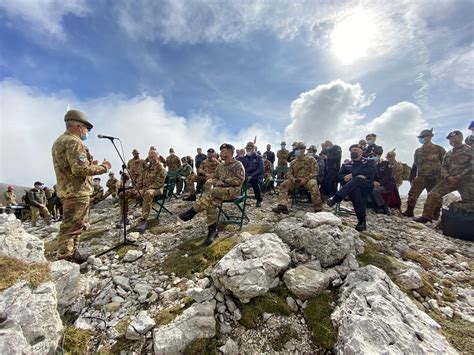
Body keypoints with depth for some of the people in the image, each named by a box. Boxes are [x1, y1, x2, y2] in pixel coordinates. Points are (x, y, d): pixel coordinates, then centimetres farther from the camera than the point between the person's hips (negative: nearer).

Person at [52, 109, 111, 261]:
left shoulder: (59, 141, 19)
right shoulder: (73, 142, -15)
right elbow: (80, 169, -25)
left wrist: (89, 164, 17)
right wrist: (103, 167, -13)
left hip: (67, 191, 11)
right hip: (77, 192, -11)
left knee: (71, 226, 20)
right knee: (72, 227, -4)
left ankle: (70, 255, 30)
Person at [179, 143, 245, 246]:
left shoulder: (238, 164, 1)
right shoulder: (220, 166, 21)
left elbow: (239, 179, -10)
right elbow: (215, 179, 25)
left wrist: (224, 182, -13)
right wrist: (218, 182, 0)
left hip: (233, 190, -6)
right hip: (220, 190, 6)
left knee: (211, 192, -31)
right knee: (211, 203, -26)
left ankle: (192, 212, -24)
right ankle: (212, 230, -19)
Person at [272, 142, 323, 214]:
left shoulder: (311, 159, 3)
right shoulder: (293, 162, 14)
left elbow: (315, 172, -5)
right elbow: (289, 174, 13)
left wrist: (306, 179, -18)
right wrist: (293, 179, -11)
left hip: (308, 180, -4)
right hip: (296, 181, 4)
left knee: (313, 184, -37)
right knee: (284, 184, -17)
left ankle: (318, 209, -27)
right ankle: (282, 206, -28)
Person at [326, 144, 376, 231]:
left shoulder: (369, 162, 20)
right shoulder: (346, 165, 25)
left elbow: (370, 172, -3)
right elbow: (339, 176, 6)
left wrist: (353, 175, -10)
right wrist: (358, 176, -8)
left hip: (366, 187, -1)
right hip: (353, 188, 2)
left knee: (357, 179, -35)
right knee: (354, 190, -36)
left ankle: (335, 199, -52)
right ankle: (362, 221, -36)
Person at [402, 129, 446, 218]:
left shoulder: (439, 149, 3)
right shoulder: (418, 151, 14)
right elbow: (415, 165, 18)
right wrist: (411, 177, 13)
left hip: (435, 178, -3)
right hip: (421, 177, 3)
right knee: (412, 193, -9)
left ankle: (435, 214, 15)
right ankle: (409, 211, -4)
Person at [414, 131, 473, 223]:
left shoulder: (469, 150, 0)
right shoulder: (448, 154, 16)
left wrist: (460, 176, -17)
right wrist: (448, 177, -6)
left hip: (466, 180, -4)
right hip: (449, 180, 4)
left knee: (469, 202, -3)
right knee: (433, 194, -8)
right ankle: (426, 216, -3)